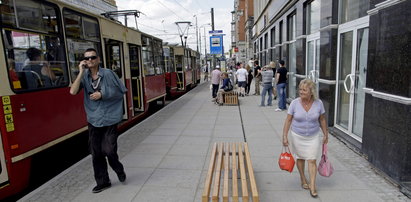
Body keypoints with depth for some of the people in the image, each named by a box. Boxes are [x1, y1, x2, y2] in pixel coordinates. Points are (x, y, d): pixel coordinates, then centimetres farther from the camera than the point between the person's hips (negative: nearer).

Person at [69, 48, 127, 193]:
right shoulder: (84, 76, 2)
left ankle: (119, 169, 28)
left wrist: (102, 95, -12)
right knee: (96, 153, 10)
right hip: (93, 120, 4)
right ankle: (102, 182, 28)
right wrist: (81, 72, -15)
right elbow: (73, 91, -12)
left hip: (109, 119, -3)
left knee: (109, 150, -6)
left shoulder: (108, 74, -6)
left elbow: (122, 91, -3)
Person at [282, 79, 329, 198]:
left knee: (312, 160, 0)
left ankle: (312, 187, 12)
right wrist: (284, 136, -14)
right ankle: (303, 179, 38)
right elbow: (288, 120, -10)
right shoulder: (295, 103, -15)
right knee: (300, 158, 16)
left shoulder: (318, 103, -11)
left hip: (313, 137, 0)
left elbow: (322, 120, 2)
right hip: (297, 136, 0)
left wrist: (325, 134, 7)